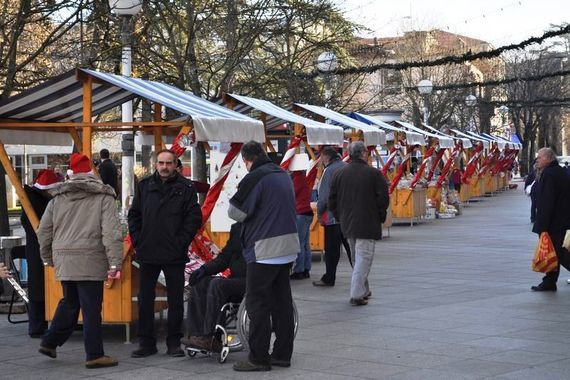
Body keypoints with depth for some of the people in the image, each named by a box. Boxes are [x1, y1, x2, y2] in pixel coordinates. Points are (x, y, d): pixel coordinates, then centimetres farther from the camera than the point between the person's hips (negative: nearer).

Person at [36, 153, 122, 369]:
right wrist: (115, 262, -11)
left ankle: (50, 343, 27)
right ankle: (95, 355, 4)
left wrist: (47, 257, 26)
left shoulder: (58, 198, 11)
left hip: (63, 260, 5)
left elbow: (44, 230, 14)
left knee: (69, 303, 22)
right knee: (91, 308, 0)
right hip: (90, 261, -5)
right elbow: (111, 232, -11)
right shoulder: (103, 197, -2)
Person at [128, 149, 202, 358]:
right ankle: (146, 342, 16)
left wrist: (181, 242, -10)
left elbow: (194, 217, -4)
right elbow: (134, 215, 11)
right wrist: (138, 241, 1)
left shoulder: (186, 188, -1)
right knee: (145, 300, 7)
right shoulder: (144, 185, 7)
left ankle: (174, 343, 15)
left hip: (174, 255, -2)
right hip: (147, 253, 2)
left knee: (176, 301, 5)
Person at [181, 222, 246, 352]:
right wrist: (204, 269, 1)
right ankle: (197, 335, -17)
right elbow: (224, 257, 18)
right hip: (235, 279, 8)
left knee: (217, 284, -29)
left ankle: (210, 338, -27)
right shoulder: (236, 228, 17)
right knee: (200, 283, -12)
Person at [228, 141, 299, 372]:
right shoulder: (283, 175, 13)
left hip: (264, 250, -8)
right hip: (287, 247, 8)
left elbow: (236, 213, -12)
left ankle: (258, 358, -1)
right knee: (282, 302, 12)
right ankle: (282, 354, 18)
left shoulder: (255, 177, -14)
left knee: (257, 304, -2)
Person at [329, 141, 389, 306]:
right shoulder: (373, 173, -10)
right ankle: (357, 294, -10)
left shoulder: (340, 173, 4)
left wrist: (340, 217, 16)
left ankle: (363, 291, 27)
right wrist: (380, 216, 5)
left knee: (357, 258, 18)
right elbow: (383, 198, -9)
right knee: (363, 258, -3)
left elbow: (332, 200, 7)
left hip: (347, 224, 6)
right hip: (368, 224, -6)